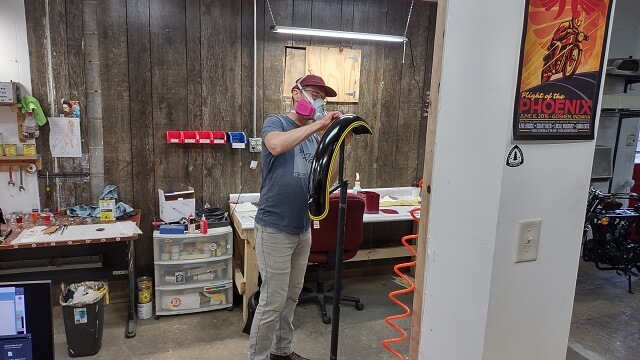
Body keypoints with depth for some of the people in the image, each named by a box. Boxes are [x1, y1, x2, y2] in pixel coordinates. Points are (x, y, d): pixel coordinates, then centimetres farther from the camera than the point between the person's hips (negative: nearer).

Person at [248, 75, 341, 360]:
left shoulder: (314, 137, 14)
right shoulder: (275, 123, -6)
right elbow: (276, 145, -31)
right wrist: (317, 125, -26)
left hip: (303, 229, 7)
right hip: (275, 229, -7)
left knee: (291, 296, 18)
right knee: (273, 301, 0)